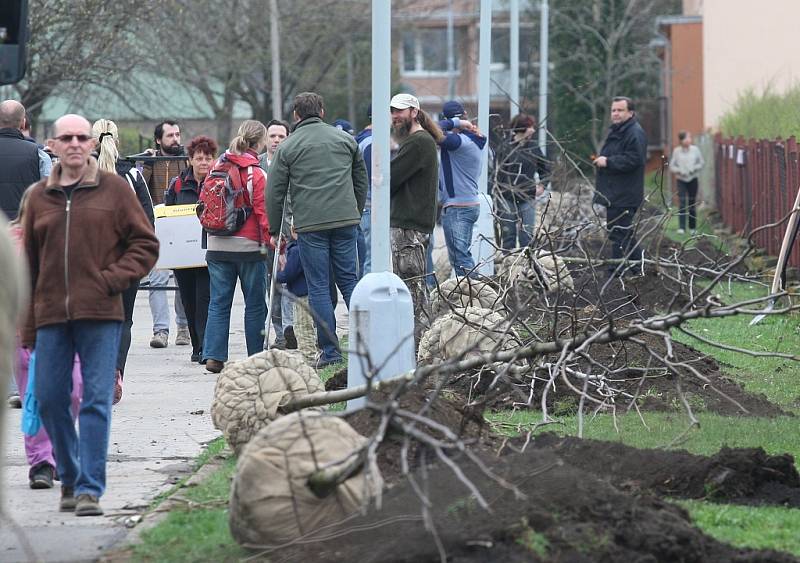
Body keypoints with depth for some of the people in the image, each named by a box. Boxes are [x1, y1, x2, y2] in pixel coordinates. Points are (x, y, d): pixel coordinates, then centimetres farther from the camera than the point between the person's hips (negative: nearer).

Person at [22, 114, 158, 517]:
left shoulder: (113, 189, 3)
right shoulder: (39, 197, 11)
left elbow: (145, 243, 5)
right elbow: (28, 265, 13)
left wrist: (113, 279, -10)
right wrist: (27, 328, 9)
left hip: (100, 315, -3)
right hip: (51, 316, 3)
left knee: (96, 400, -6)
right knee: (49, 399, 3)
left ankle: (90, 488, -5)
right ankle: (69, 477, 21)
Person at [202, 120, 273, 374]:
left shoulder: (217, 168, 5)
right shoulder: (257, 174, -9)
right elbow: (263, 212, -12)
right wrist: (272, 242, -7)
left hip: (217, 246, 4)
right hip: (249, 246, -4)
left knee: (218, 303, 6)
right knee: (255, 304, 5)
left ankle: (213, 356, -2)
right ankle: (257, 359, 7)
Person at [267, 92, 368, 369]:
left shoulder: (288, 147, 2)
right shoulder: (345, 139, 12)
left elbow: (275, 192, 3)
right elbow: (361, 181, 20)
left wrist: (274, 230, 12)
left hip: (310, 224, -3)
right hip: (345, 221, 3)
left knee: (319, 287, 1)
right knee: (350, 281, 10)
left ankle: (330, 351, -2)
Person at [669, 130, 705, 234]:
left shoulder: (695, 150, -1)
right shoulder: (677, 151, -2)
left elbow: (702, 163, 6)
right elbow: (672, 166, 3)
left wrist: (694, 169, -10)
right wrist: (679, 171, -14)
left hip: (693, 179, 1)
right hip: (681, 180, -1)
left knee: (692, 203, 7)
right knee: (682, 203, -10)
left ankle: (692, 227, 17)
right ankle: (681, 227, -11)